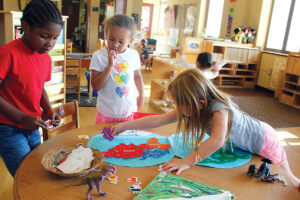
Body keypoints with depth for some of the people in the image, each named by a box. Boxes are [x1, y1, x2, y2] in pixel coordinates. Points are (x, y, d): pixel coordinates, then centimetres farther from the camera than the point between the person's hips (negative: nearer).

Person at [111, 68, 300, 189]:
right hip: (241, 145, 6)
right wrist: (125, 125, -27)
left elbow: (217, 140, -59)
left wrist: (187, 162, -62)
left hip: (264, 142, -6)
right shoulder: (193, 107, -20)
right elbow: (159, 119, -23)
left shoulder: (219, 108, -42)